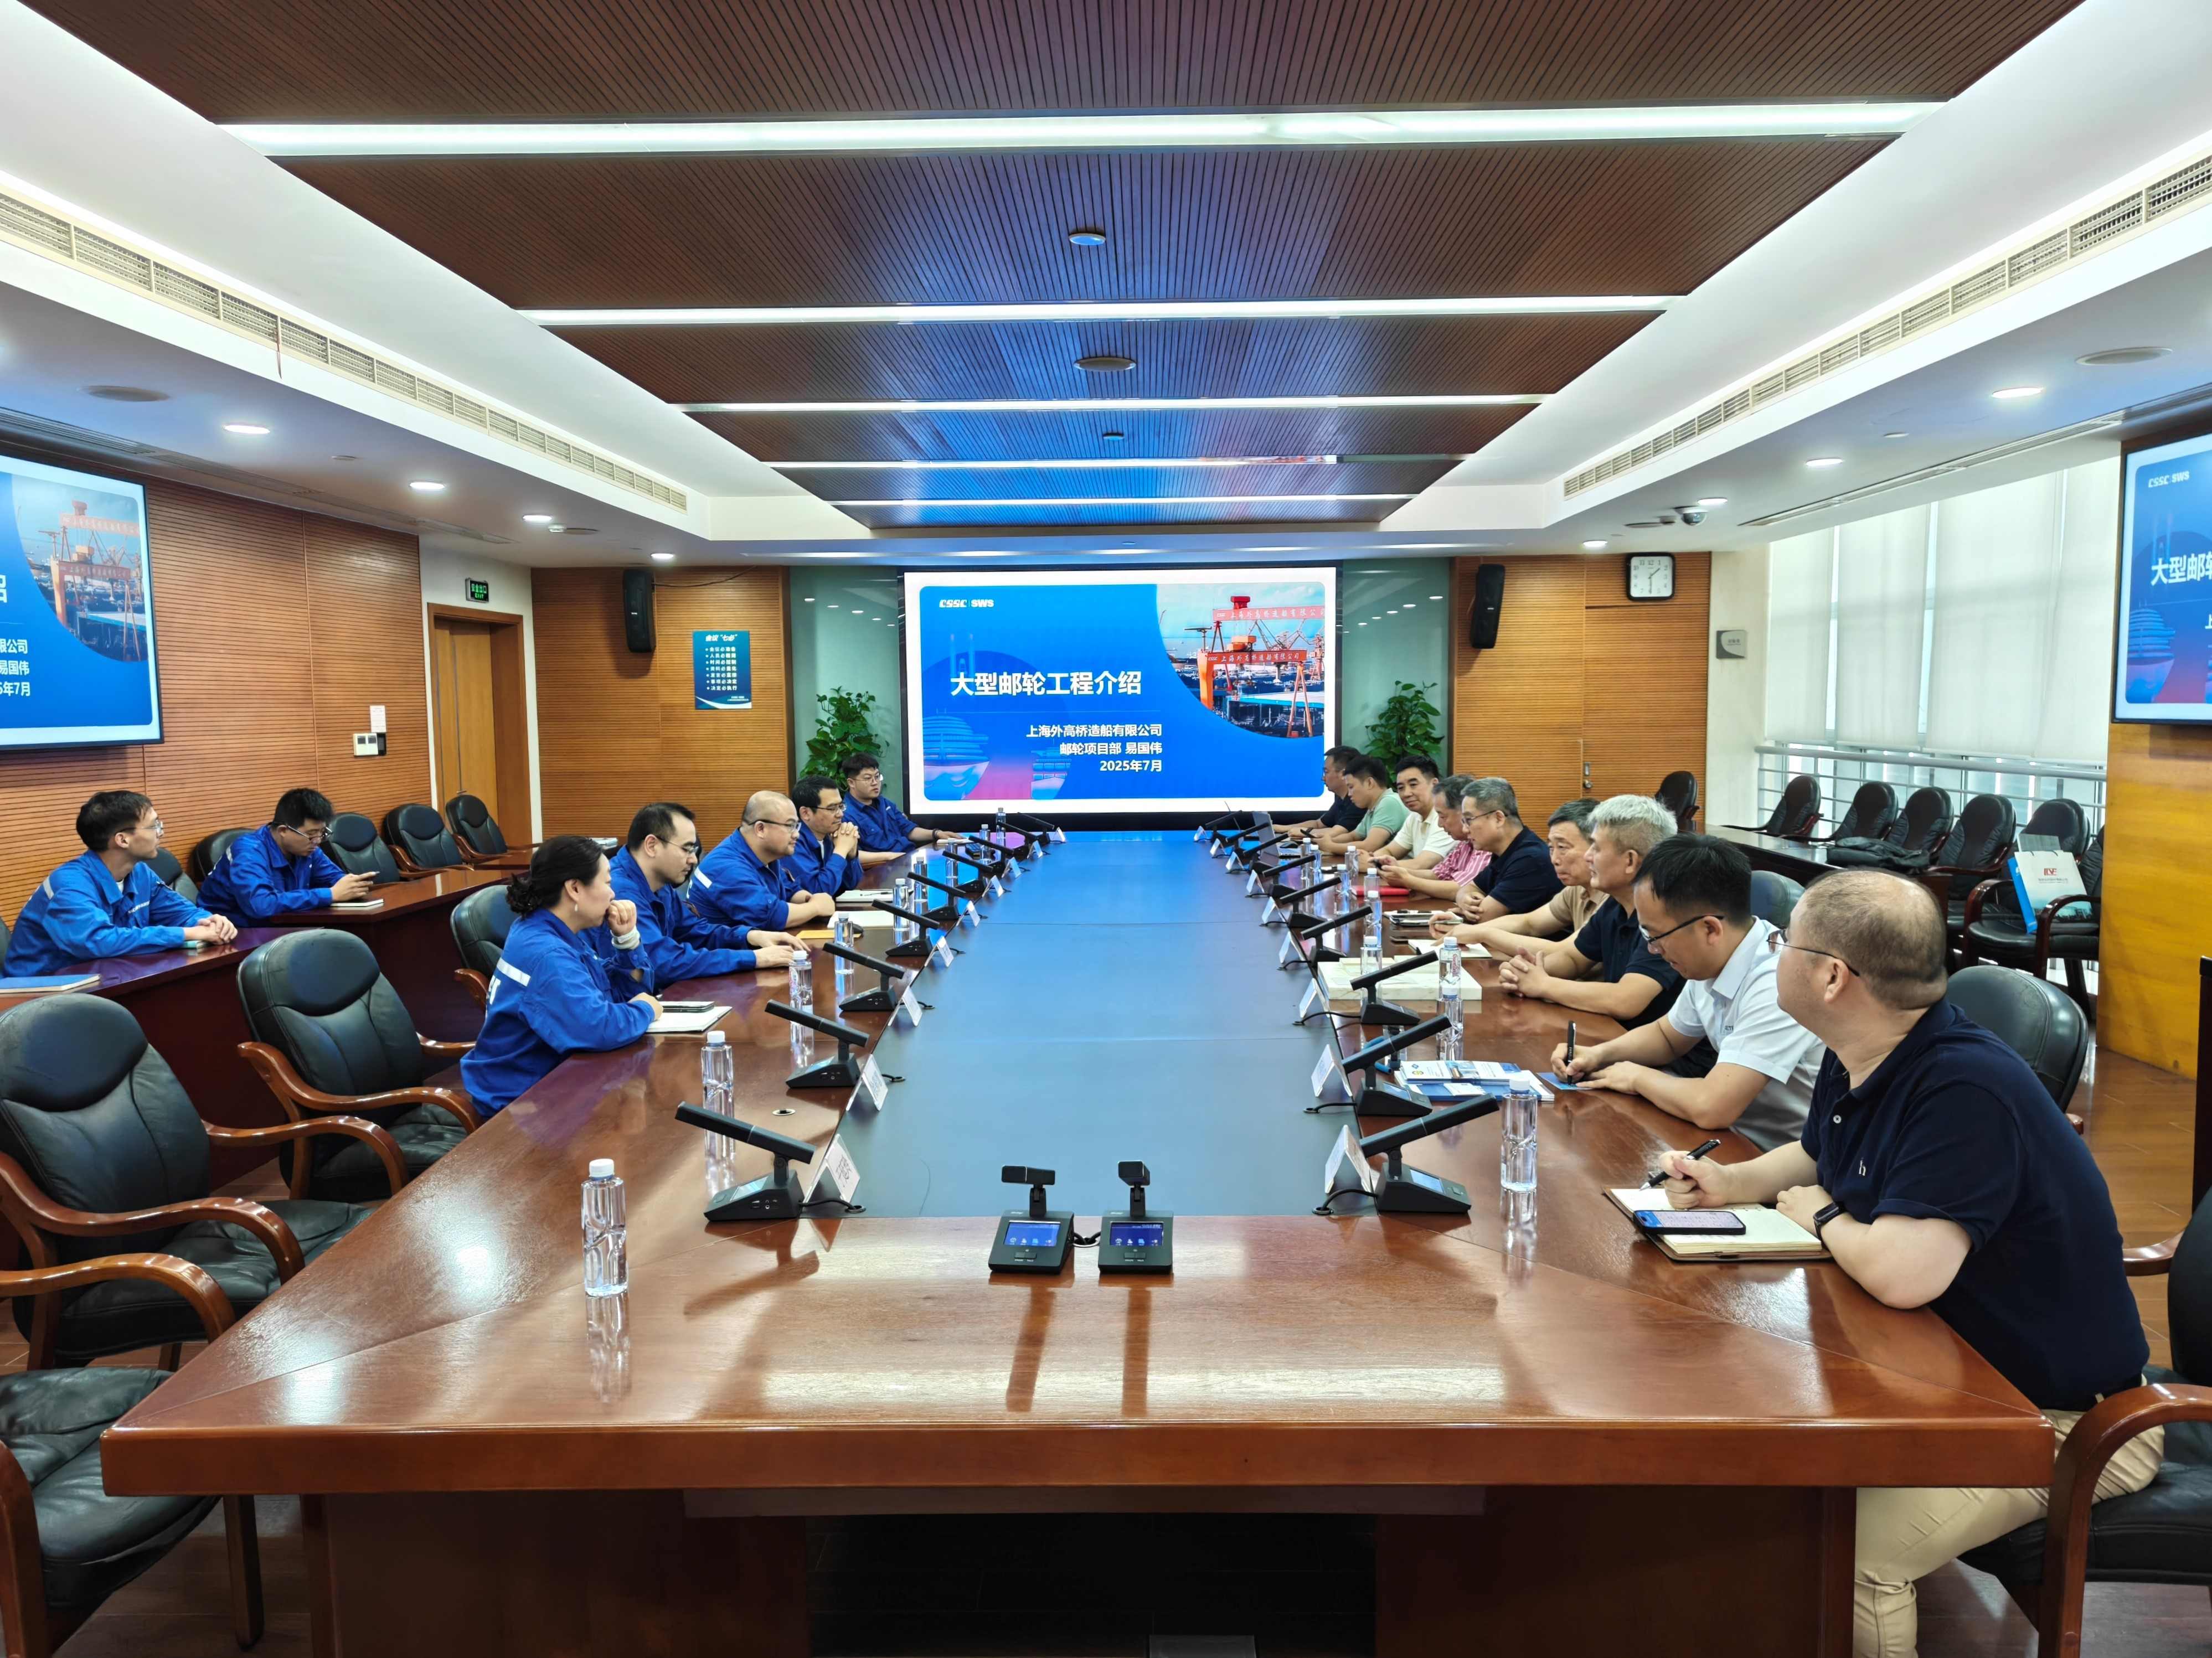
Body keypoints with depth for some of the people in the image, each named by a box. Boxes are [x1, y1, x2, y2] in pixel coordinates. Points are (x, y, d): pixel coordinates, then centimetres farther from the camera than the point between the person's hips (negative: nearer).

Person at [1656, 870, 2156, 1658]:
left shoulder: (1966, 1088, -30)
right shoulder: (1855, 1063, -1)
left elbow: (1901, 1274, -39)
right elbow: (1815, 1154, 21)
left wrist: (1822, 1216, -17)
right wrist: (1733, 1182, 0)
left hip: (2057, 1412, -9)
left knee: (1846, 1551, -25)